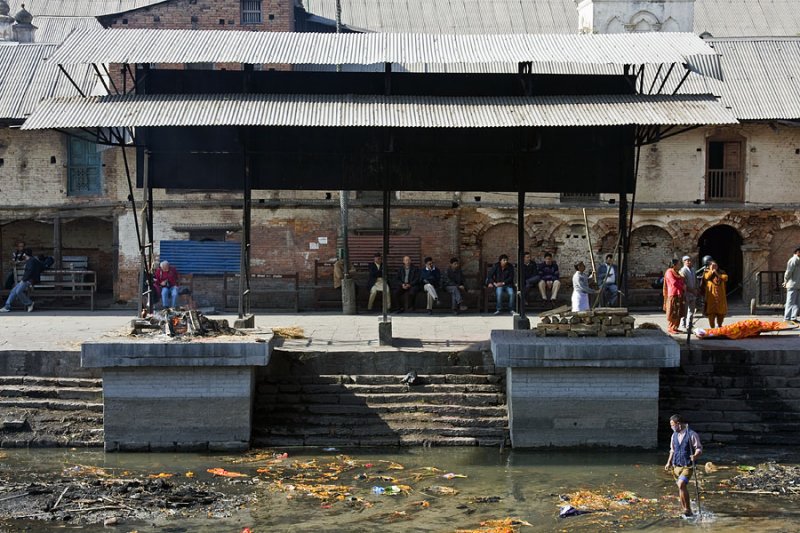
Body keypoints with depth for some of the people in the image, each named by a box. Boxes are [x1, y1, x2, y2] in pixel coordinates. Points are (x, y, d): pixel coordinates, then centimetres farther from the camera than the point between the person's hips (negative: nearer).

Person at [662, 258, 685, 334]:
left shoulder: (677, 273, 22)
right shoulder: (669, 272, -7)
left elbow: (682, 281, 26)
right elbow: (674, 283, -14)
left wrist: (684, 285, 6)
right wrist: (682, 287, -4)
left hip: (679, 295, 9)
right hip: (673, 295, -9)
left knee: (678, 313, 7)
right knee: (673, 313, -8)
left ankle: (675, 328, 12)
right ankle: (670, 329, -5)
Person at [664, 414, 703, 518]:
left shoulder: (691, 435, -9)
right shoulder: (674, 435, 10)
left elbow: (699, 449, -8)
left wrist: (695, 456, -27)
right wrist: (669, 462, 13)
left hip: (687, 466, -6)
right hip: (676, 466, 6)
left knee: (682, 485, -22)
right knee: (681, 488, 8)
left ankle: (687, 509, -12)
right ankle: (685, 510, 19)